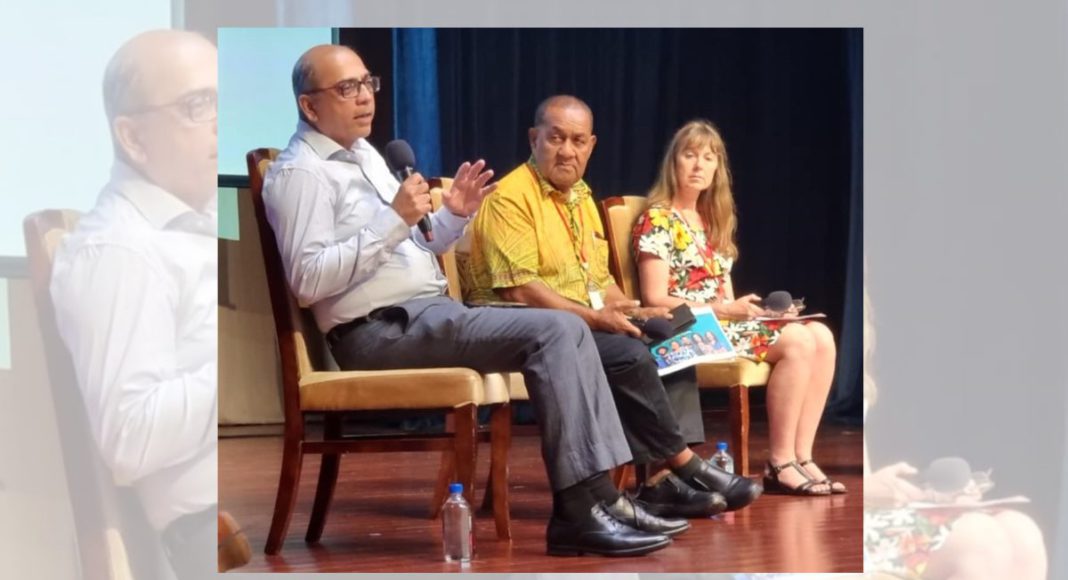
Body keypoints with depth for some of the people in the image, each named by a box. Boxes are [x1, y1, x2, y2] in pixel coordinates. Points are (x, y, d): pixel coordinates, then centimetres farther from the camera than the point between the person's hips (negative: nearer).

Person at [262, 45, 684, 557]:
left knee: (568, 330, -4)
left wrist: (453, 216, 5)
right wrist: (394, 221, -21)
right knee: (552, 332, -21)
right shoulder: (299, 173, -9)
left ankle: (600, 494, -10)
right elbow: (307, 280, -20)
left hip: (428, 314, 9)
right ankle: (580, 510, -22)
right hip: (383, 330, -9)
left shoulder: (364, 155, 20)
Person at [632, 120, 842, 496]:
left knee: (821, 337, -13)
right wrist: (726, 309, -19)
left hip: (722, 322, 8)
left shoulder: (711, 221, 21)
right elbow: (655, 299, -13)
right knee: (797, 342, -25)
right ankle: (780, 464, -20)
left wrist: (748, 306, -6)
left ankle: (802, 458, -17)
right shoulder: (658, 220, -5)